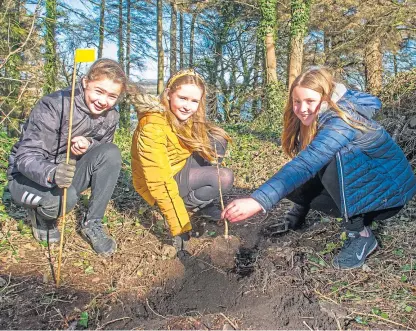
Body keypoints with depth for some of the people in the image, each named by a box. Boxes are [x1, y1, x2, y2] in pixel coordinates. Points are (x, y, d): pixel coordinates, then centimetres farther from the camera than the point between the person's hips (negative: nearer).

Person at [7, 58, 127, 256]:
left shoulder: (110, 117, -8)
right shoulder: (53, 106, -26)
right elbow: (25, 156, -28)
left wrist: (88, 145, -26)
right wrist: (51, 174, -52)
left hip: (68, 173, 5)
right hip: (27, 176, -5)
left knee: (111, 153, -21)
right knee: (65, 196, -37)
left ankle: (92, 225, -10)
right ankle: (40, 213, 3)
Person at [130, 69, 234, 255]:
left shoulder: (185, 117, -8)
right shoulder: (153, 127, -31)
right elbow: (160, 182, -33)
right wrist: (180, 228, -32)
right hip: (158, 184, -8)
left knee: (217, 140, -9)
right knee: (225, 178, -22)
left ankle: (201, 201, -2)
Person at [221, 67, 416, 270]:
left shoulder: (342, 123, -31)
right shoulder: (314, 119, -4)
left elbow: (306, 164, -45)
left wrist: (258, 200, -54)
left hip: (389, 190, -7)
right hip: (356, 186, 7)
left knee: (331, 158, -33)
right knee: (294, 185, -13)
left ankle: (360, 234, -21)